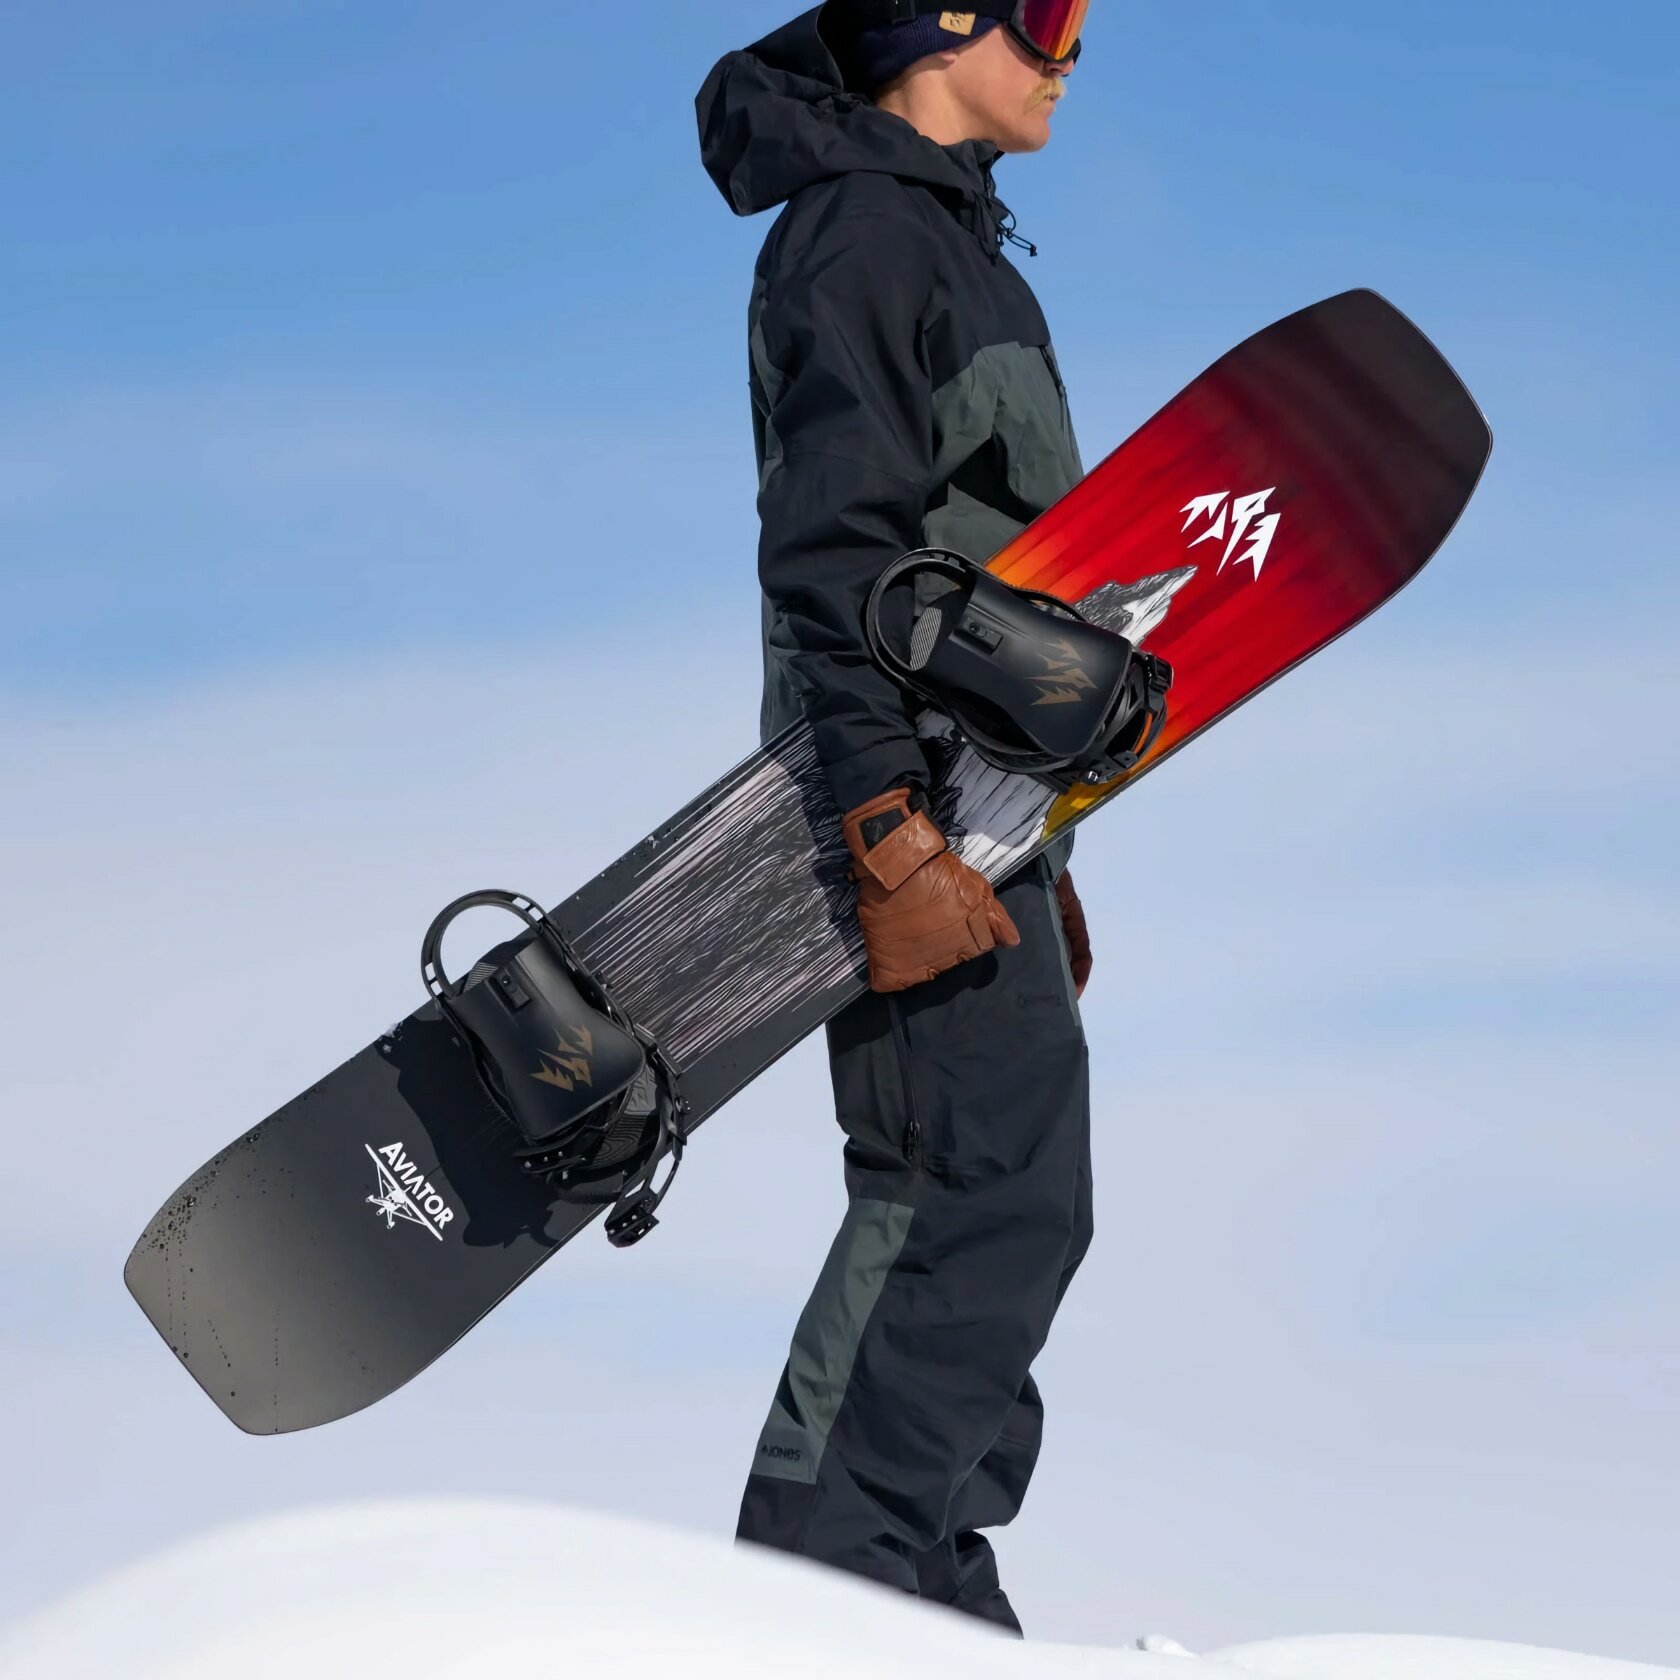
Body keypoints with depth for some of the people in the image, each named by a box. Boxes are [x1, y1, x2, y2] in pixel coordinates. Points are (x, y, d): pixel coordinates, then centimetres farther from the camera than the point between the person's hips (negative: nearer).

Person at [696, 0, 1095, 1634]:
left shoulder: (950, 240, 21)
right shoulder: (860, 232, -11)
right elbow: (831, 562, -20)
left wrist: (1040, 856, 24)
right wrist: (896, 834, -27)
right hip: (909, 810, -10)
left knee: (990, 1202, 10)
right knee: (985, 1199, -12)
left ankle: (931, 1603, 16)